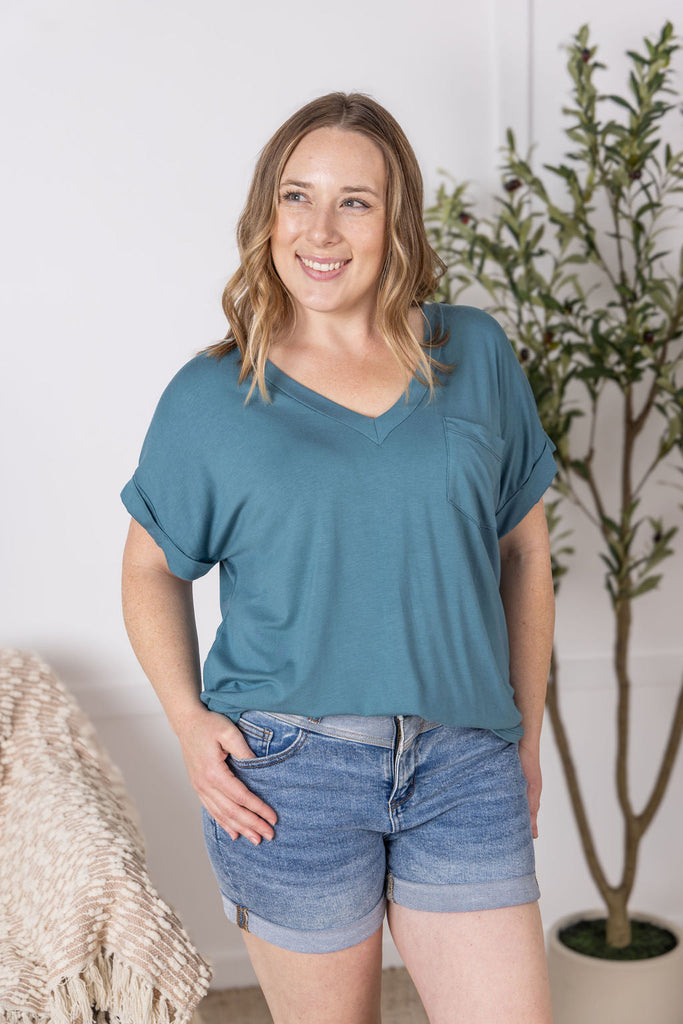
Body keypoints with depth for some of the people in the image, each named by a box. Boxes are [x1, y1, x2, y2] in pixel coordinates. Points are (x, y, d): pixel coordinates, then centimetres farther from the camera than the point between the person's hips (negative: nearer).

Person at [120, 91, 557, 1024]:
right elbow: (153, 567, 10)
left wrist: (528, 735, 12)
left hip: (464, 768, 2)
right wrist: (187, 719, -5)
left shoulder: (476, 354, 4)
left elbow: (524, 548, 11)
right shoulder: (211, 397, -1)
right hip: (289, 775, -1)